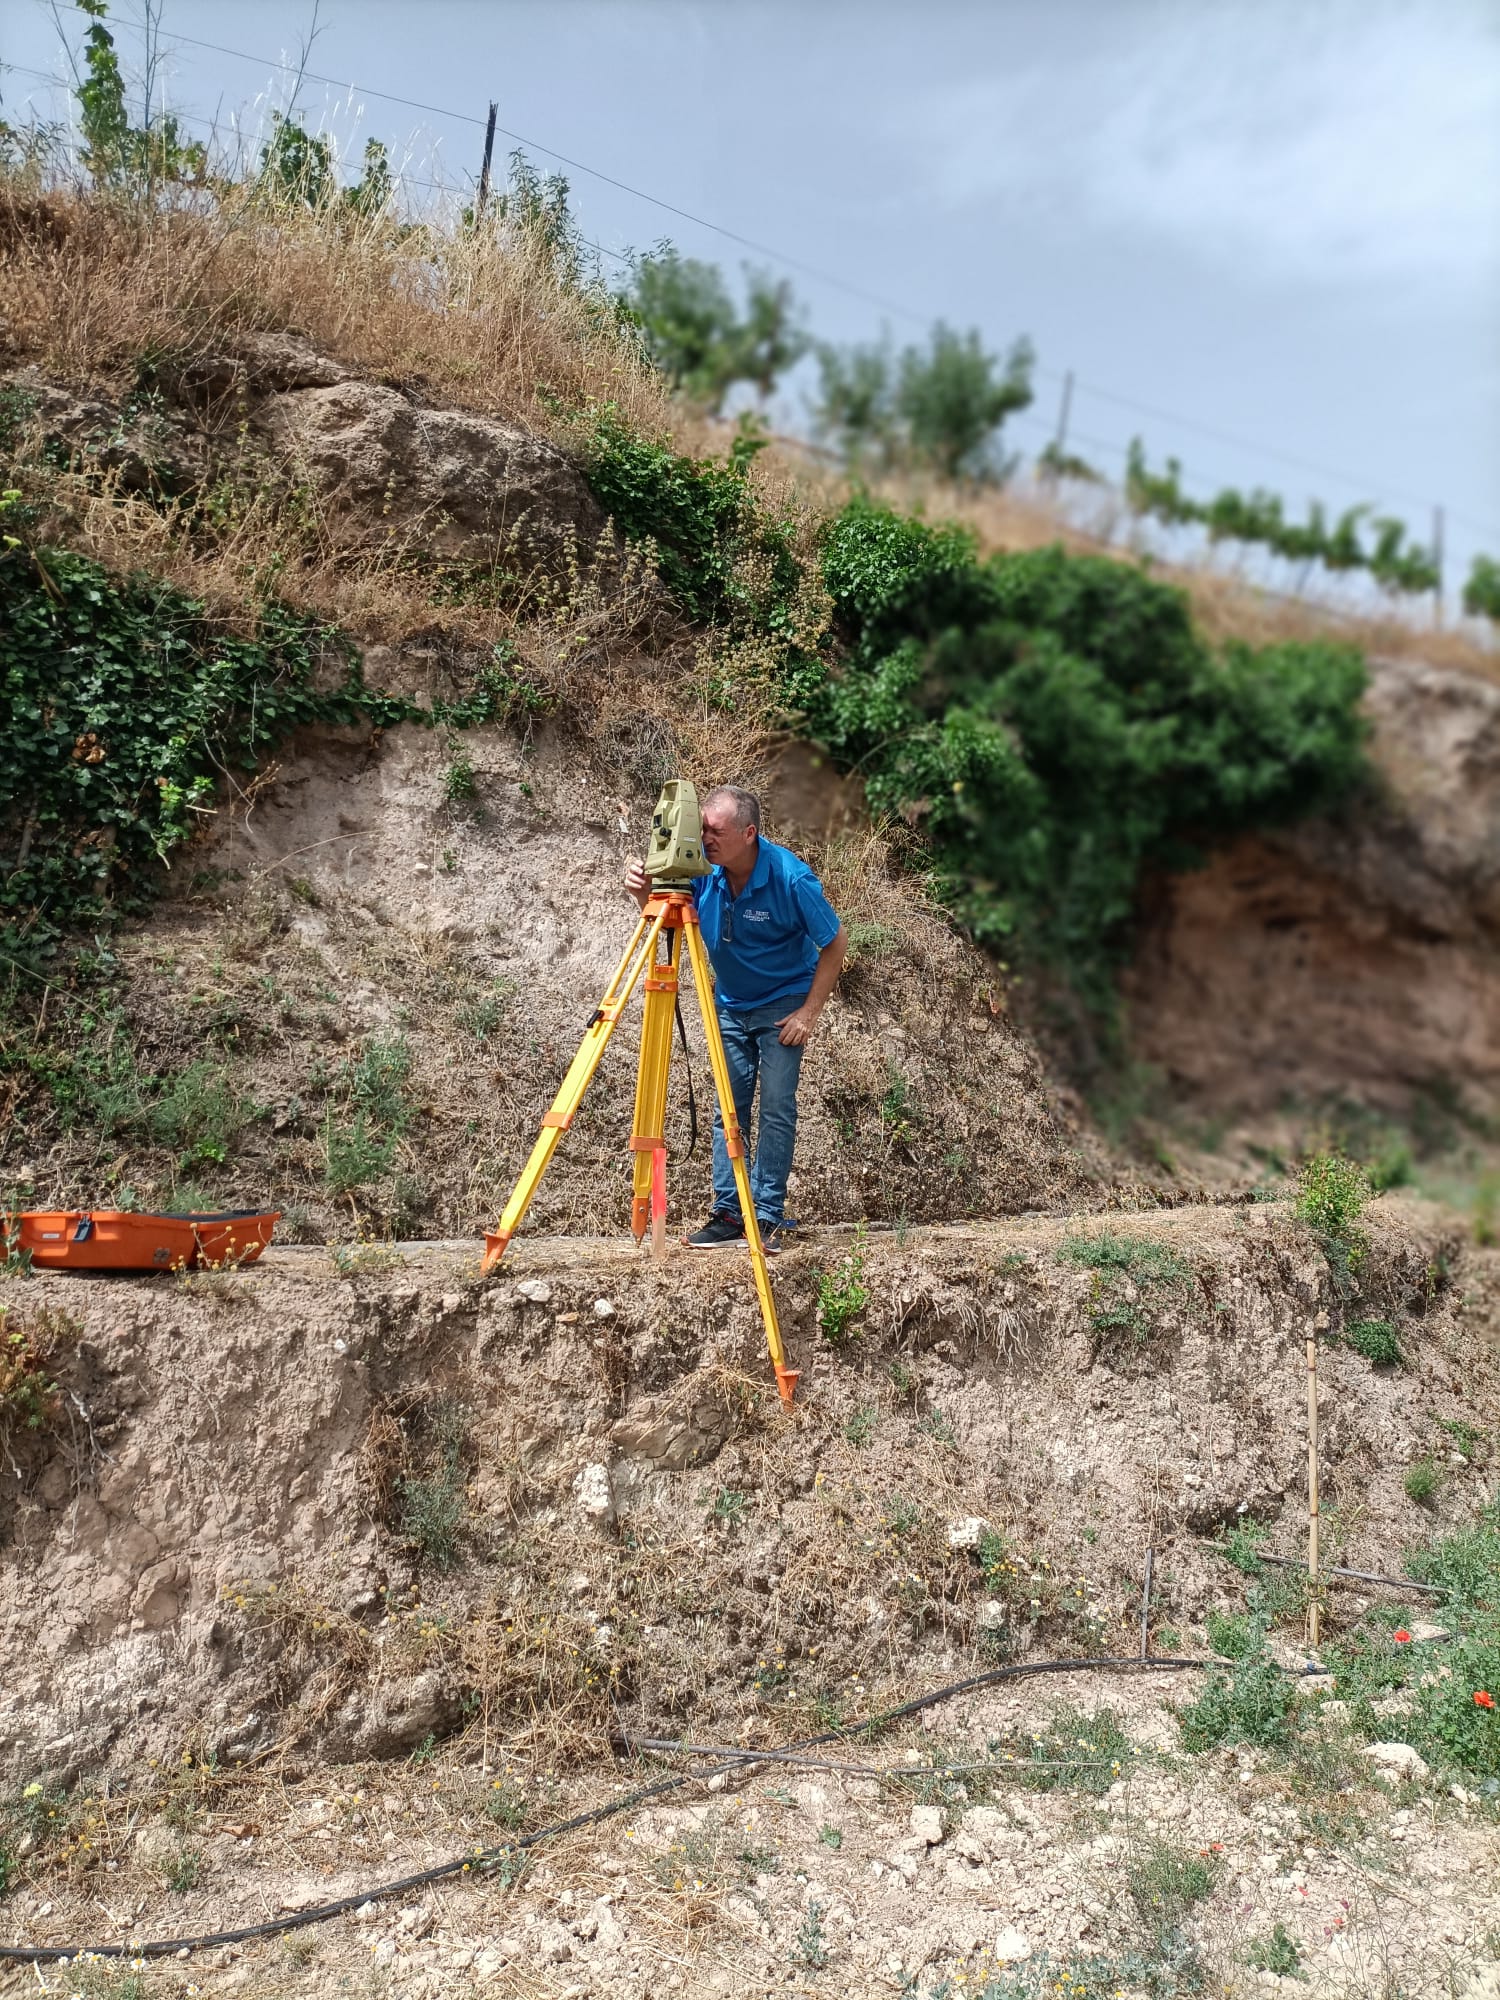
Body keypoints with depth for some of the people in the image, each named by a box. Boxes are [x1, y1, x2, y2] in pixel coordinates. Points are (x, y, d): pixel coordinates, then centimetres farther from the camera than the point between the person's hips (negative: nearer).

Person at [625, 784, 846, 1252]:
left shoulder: (790, 877, -26)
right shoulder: (704, 868, -16)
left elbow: (835, 943, -15)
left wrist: (809, 1012, -16)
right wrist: (645, 895, -25)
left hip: (782, 1005, -4)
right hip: (729, 1005, 5)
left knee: (776, 1107, -7)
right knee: (728, 1107, 4)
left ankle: (768, 1216, 1)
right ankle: (728, 1213, 9)